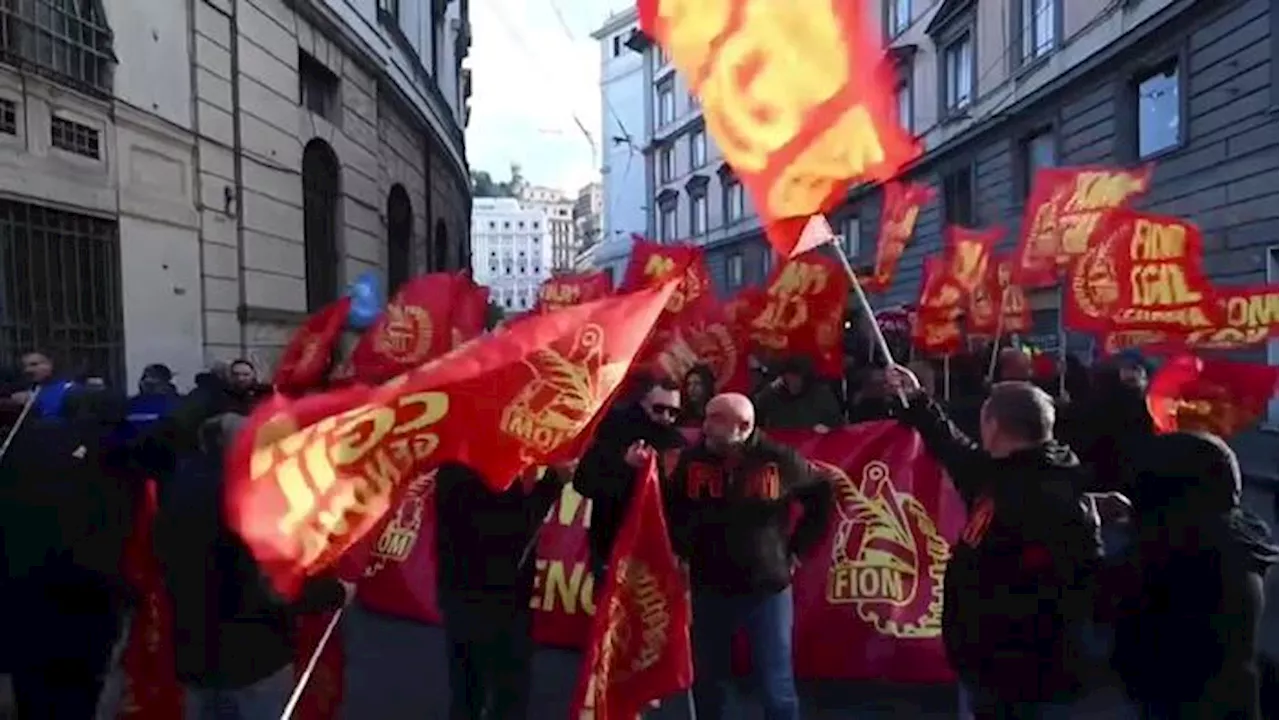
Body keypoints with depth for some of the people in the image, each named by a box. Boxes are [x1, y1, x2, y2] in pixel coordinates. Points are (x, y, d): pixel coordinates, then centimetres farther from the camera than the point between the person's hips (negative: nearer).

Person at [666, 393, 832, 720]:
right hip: (709, 588, 2)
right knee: (708, 681, 14)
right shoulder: (692, 460, -4)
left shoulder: (778, 458, -11)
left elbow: (822, 496, 5)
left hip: (767, 588, -2)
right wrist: (683, 550, 8)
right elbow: (670, 508, 15)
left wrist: (797, 548, 3)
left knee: (777, 687, 3)